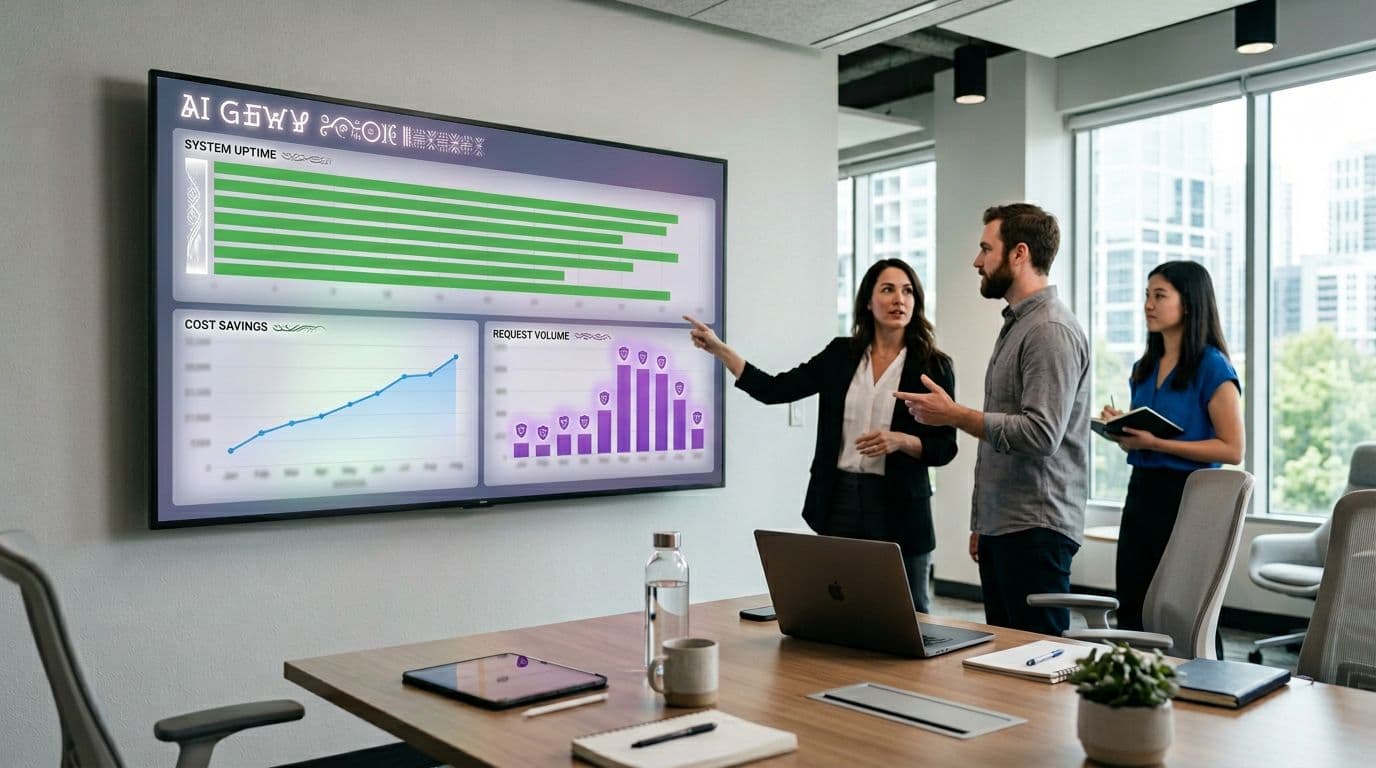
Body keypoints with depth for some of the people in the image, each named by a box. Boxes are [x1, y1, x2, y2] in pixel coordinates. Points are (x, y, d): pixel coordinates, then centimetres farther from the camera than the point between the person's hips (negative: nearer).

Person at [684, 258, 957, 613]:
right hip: (839, 500, 2)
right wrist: (718, 349, -1)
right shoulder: (841, 354, 5)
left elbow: (945, 448, -2)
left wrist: (901, 441, -21)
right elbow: (774, 389, 3)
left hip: (898, 506, -2)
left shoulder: (933, 366, -3)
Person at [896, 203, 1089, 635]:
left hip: (1035, 530, -10)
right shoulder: (1016, 325, 18)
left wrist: (954, 415, -15)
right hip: (1001, 529, 10)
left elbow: (1040, 434, -24)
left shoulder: (1051, 331, -14)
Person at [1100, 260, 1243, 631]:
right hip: (1141, 493, 7)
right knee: (1130, 614, 11)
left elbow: (1231, 450, -15)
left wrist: (1156, 443, -21)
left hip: (1187, 498, -7)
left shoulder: (1212, 367, -9)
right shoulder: (1144, 368, 12)